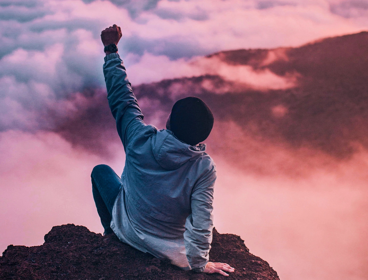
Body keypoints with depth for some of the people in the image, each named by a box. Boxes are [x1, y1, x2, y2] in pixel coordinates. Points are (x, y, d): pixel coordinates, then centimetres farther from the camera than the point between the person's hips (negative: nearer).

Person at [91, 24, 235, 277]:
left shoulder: (140, 140, -25)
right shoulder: (204, 168, -28)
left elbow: (121, 96, -12)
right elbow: (201, 222, -27)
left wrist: (111, 49, -1)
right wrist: (199, 263, -11)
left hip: (128, 231, 1)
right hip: (172, 252, 0)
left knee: (101, 171, 24)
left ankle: (112, 233, 39)